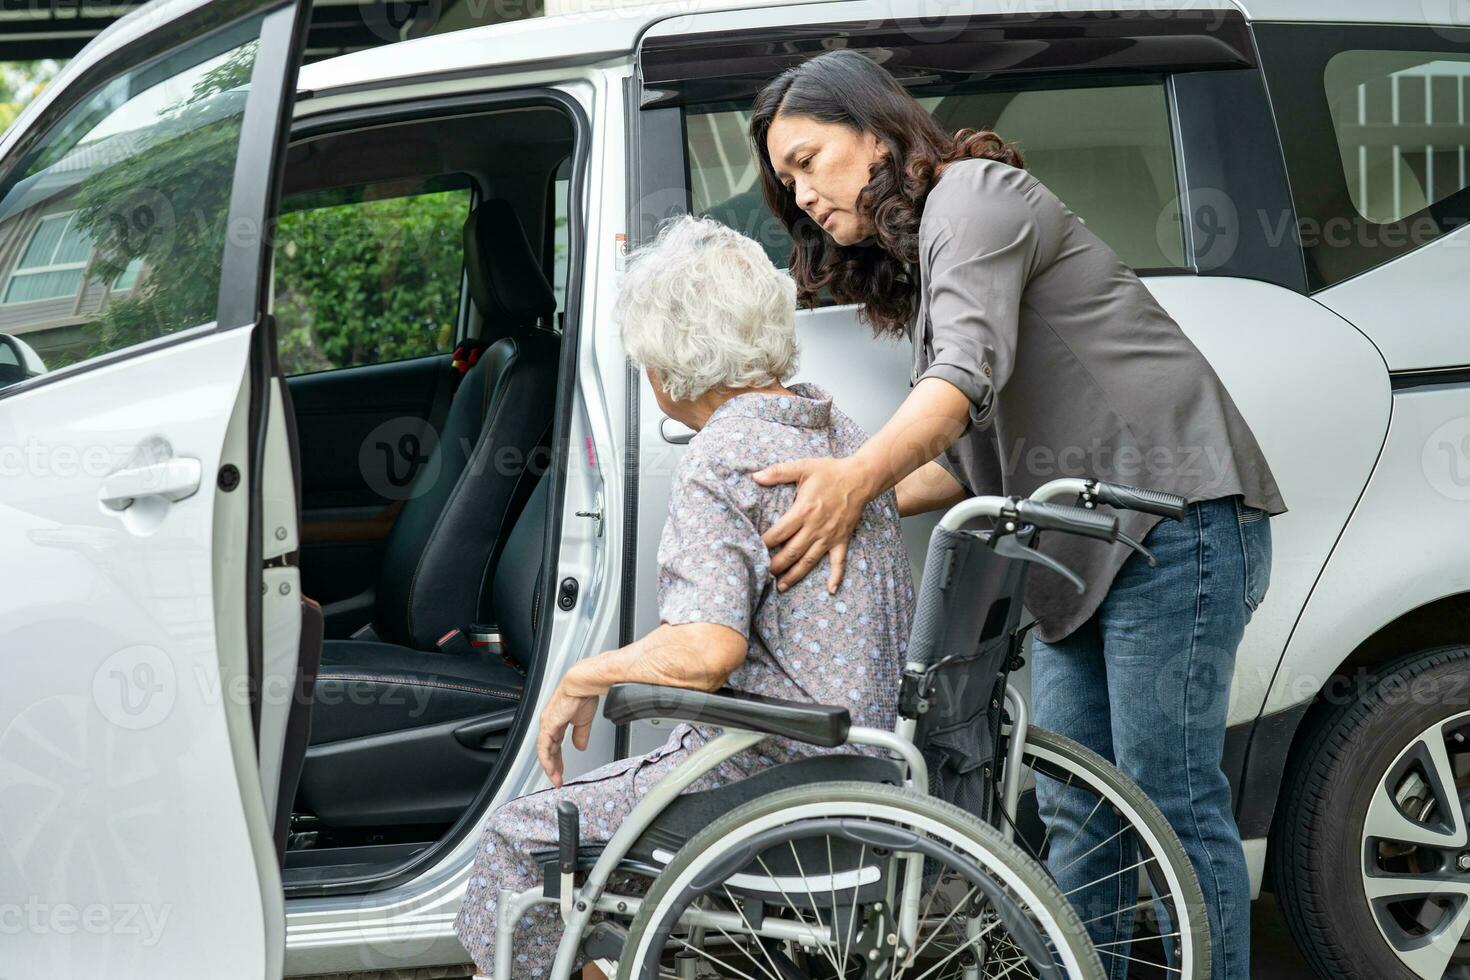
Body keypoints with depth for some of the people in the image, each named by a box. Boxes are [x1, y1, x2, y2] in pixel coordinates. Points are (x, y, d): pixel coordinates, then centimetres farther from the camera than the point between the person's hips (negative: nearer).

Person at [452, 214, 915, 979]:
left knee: (517, 836, 5)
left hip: (770, 774, -9)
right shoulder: (837, 428, 10)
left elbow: (706, 649, -28)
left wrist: (585, 677, -12)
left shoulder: (718, 462, -17)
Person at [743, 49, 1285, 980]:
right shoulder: (914, 265, 25)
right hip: (1091, 547, 10)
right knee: (1074, 809, 7)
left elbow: (973, 368, -23)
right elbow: (975, 461, 19)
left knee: (1172, 800, -10)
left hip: (1178, 513, -10)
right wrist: (849, 507, 5)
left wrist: (856, 477, -37)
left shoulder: (972, 190, -4)